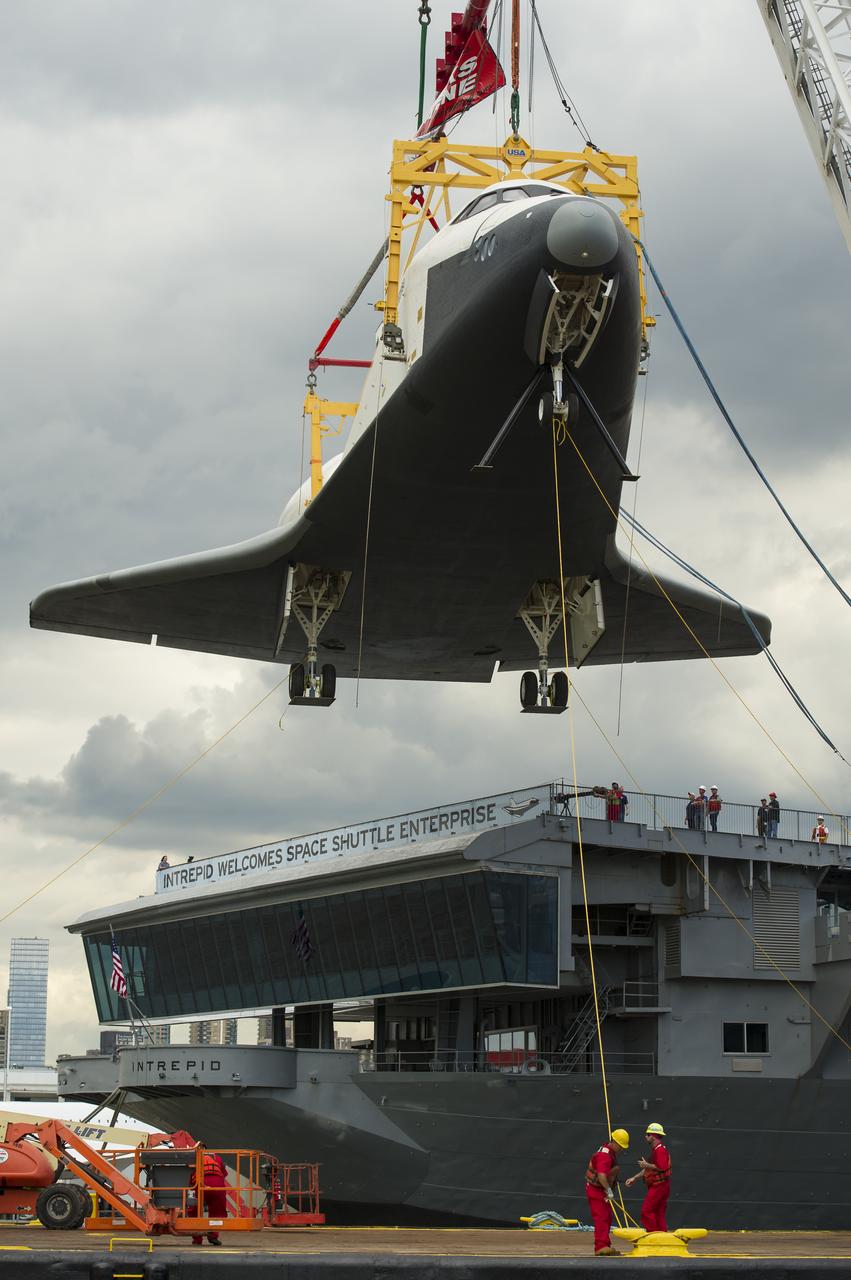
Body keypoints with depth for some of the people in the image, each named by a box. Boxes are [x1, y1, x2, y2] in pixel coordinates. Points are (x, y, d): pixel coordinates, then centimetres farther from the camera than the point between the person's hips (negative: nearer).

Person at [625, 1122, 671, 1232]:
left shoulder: (660, 1150, -17)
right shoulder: (656, 1149, 17)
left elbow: (662, 1167, -29)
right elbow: (649, 1168, 23)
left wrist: (647, 1165, -17)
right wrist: (634, 1178, 21)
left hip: (658, 1186, -10)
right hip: (661, 1186, 10)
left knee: (646, 1211, -11)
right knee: (659, 1213, 12)